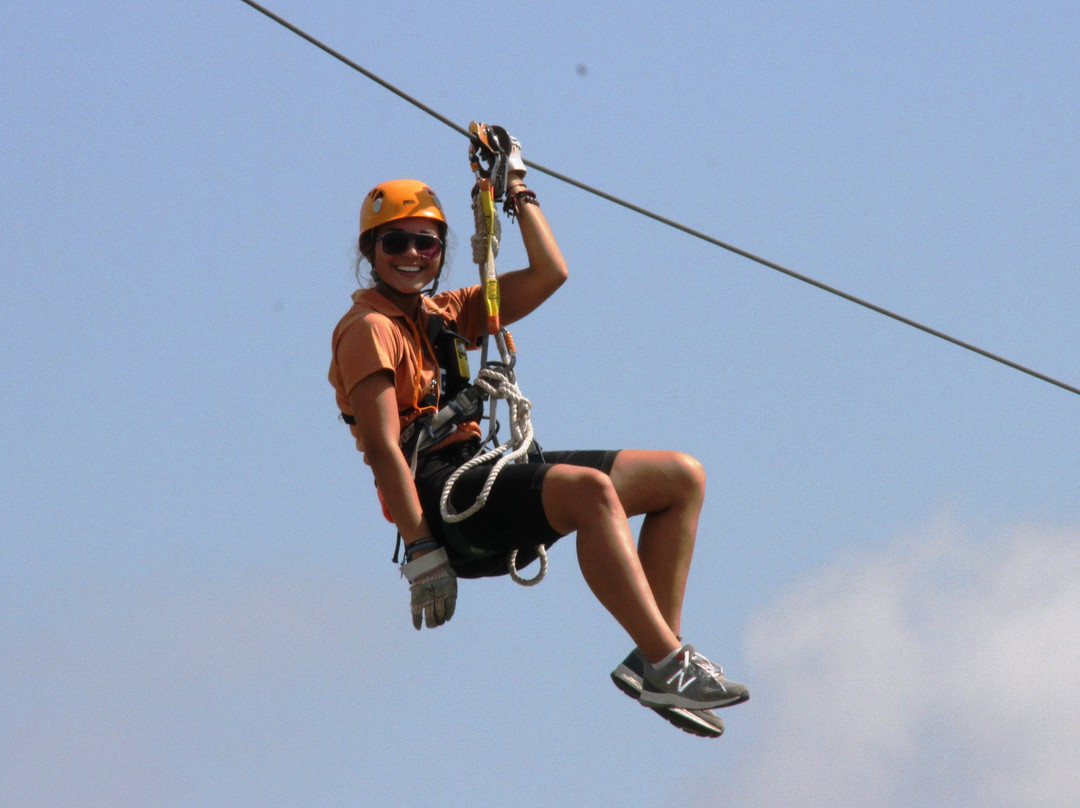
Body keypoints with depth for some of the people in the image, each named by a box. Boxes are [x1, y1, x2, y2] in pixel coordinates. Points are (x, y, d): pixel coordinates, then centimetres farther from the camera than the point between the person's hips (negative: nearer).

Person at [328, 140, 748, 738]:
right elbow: (383, 447, -13)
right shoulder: (371, 330, -4)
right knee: (591, 490, -36)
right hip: (441, 493, -10)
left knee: (682, 477, 3)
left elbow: (548, 274, 24)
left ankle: (657, 652, -8)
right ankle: (667, 666, -40)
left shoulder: (446, 314, 22)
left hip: (490, 475, 10)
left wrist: (517, 191, 21)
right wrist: (420, 551, -21)